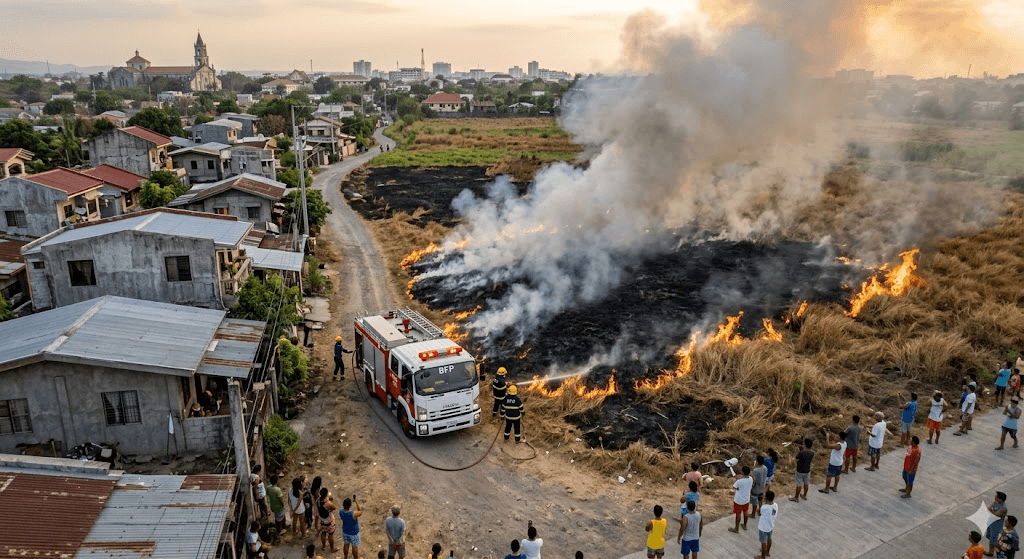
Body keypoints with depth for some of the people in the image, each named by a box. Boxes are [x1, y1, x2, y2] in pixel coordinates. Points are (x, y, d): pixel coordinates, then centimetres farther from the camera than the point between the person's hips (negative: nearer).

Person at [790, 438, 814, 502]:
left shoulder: (801, 453, -29)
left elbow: (796, 461, -16)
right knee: (806, 483, 21)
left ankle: (796, 497, 21)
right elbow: (812, 460, 5)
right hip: (807, 470, 5)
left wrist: (797, 454, -1)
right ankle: (805, 496, 39)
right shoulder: (812, 453, -12)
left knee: (799, 484, 8)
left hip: (800, 471, -5)